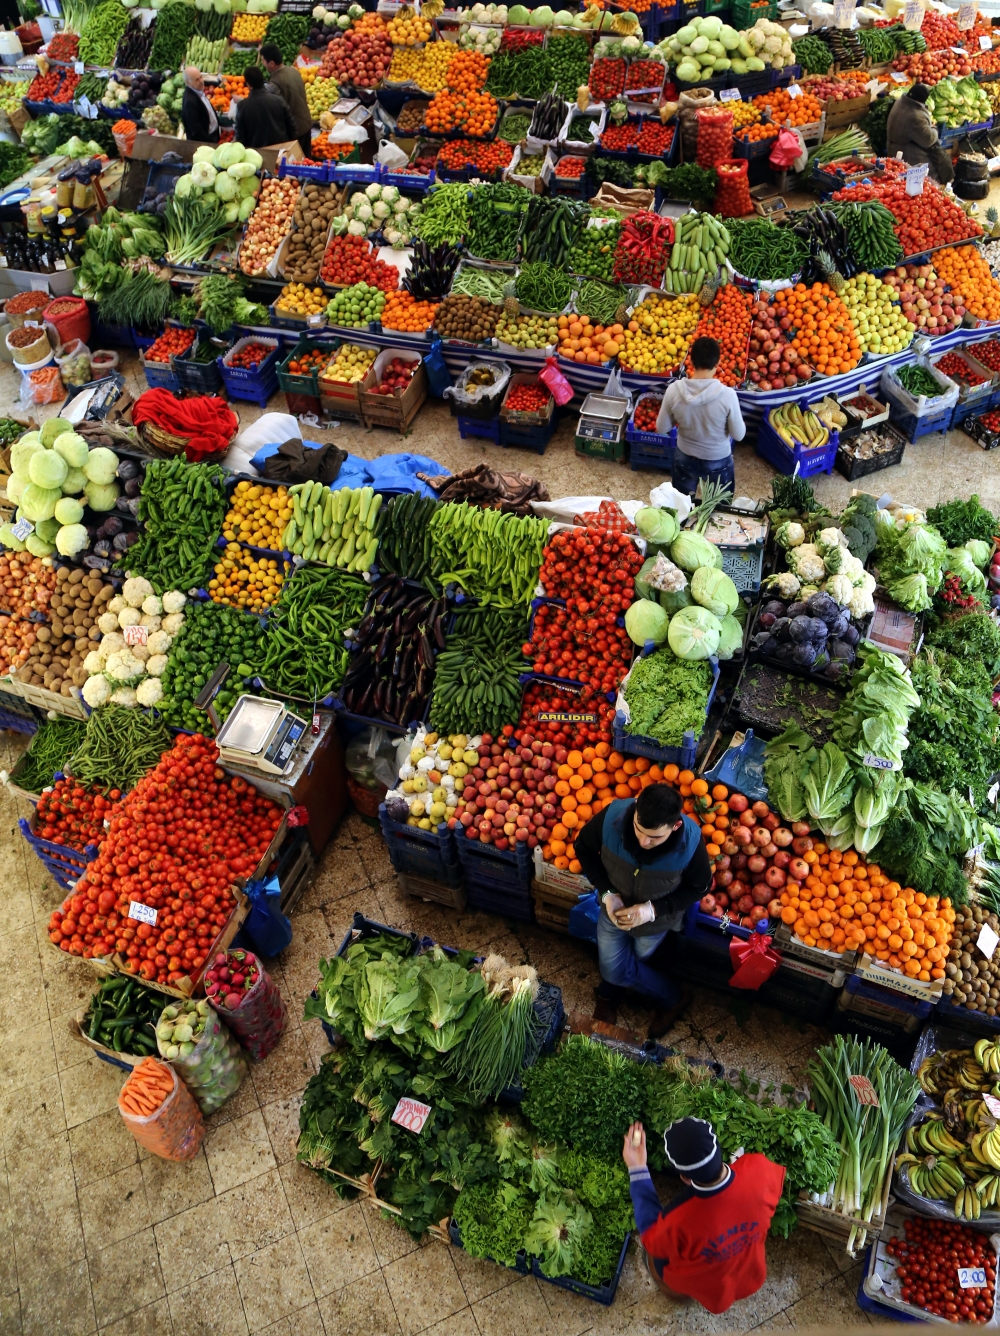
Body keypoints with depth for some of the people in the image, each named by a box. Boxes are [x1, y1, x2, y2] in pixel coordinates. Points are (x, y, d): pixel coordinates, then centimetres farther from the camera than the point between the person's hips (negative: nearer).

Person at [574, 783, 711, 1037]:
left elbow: (699, 887, -16)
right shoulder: (612, 816, -35)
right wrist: (606, 893, -22)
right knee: (615, 969, 14)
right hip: (615, 909, 2)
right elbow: (583, 847, -13)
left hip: (657, 918, -2)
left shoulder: (690, 842, -36)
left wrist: (653, 909, -26)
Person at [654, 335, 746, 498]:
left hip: (684, 458, 2)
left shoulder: (674, 390, -20)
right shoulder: (727, 395, -25)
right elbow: (738, 435, -14)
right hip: (718, 461, -2)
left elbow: (661, 429, -7)